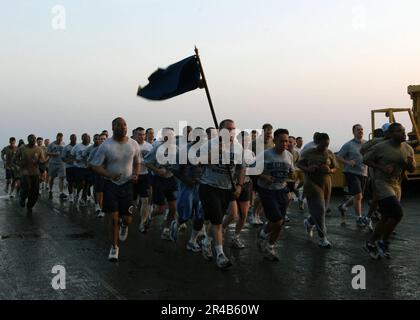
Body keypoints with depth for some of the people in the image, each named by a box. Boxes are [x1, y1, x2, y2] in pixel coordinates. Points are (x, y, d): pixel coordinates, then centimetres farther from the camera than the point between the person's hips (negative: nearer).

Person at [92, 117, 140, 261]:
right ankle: (114, 246, 17)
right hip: (111, 185, -2)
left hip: (127, 184, 2)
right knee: (114, 218, -3)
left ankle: (124, 226, 41)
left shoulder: (134, 144, -1)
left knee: (128, 219, 2)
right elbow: (96, 166, -9)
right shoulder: (106, 145, -12)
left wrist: (136, 174, -6)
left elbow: (137, 163, 14)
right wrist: (110, 175, -26)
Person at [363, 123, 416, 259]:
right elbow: (366, 159, -4)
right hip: (382, 183, -7)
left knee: (386, 218, 10)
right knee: (397, 213, -18)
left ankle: (370, 243, 25)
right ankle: (384, 242, 1)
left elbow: (412, 170, 14)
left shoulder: (408, 149, 5)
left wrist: (411, 164, -10)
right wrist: (381, 168, -16)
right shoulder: (381, 147, -13)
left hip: (396, 186, 7)